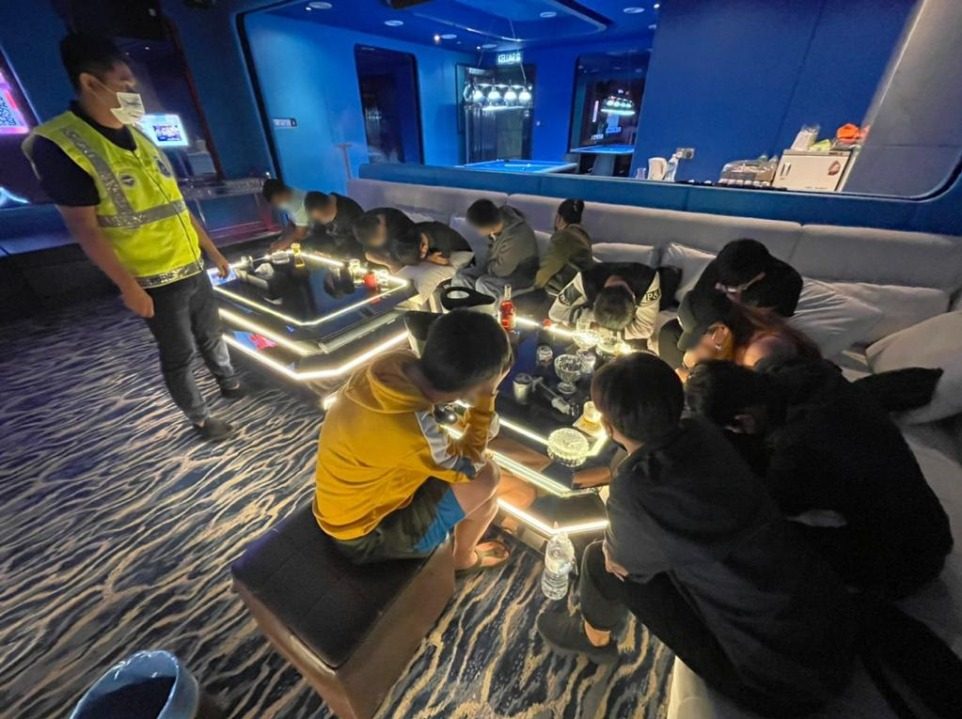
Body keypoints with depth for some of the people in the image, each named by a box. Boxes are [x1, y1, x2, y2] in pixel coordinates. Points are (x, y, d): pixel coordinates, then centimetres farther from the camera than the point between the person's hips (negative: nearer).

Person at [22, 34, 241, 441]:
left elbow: (177, 206, 14)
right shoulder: (59, 145, -12)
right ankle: (200, 419, 24)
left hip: (192, 268, 6)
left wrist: (213, 251, 14)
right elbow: (84, 229, -14)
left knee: (211, 336, 20)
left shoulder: (138, 138, 11)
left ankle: (230, 385, 41)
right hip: (154, 282, -6)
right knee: (179, 356, 7)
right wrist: (129, 287, -17)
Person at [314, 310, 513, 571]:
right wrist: (486, 396, -19)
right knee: (485, 480, -13)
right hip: (365, 533, -7)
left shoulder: (398, 362, -20)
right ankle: (465, 557, 17)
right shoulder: (414, 434, -40)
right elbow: (471, 463, -19)